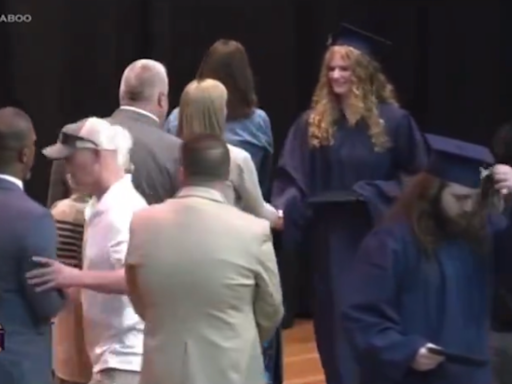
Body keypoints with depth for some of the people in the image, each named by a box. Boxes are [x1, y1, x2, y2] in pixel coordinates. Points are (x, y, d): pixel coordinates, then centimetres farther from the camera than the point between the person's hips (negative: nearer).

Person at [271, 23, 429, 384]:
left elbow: (419, 177, 1)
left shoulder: (393, 121, -3)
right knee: (339, 326, 6)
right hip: (332, 242, 2)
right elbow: (292, 179, -4)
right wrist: (281, 211, -21)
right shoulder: (313, 123, 2)